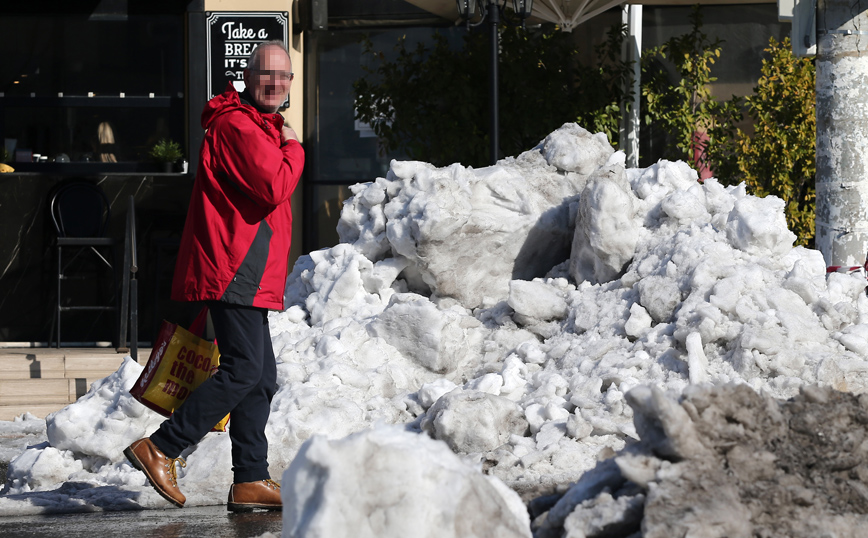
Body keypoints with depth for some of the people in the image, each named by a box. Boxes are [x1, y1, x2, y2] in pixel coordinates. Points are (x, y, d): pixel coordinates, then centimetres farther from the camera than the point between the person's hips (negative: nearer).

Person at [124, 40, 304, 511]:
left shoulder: (260, 127, 24)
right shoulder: (237, 126, -12)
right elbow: (273, 188, -23)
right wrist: (293, 148, -5)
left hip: (247, 276, 11)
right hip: (234, 273, -11)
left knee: (262, 377, 8)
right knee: (243, 371, -15)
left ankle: (250, 481, 9)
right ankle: (160, 450, -11)